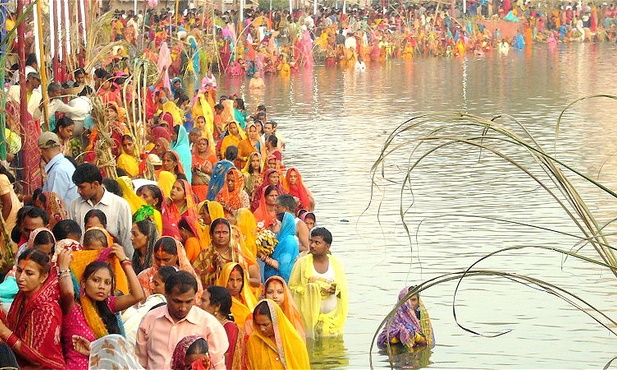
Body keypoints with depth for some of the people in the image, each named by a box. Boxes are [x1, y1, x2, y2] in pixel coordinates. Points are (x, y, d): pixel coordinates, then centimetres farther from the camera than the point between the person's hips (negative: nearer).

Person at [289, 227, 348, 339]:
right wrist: (315, 289, -13)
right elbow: (292, 288, -2)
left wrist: (335, 289, -13)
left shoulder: (335, 263, 6)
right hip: (309, 316, -2)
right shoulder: (302, 262, -1)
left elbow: (343, 288, 11)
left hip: (332, 317, 2)